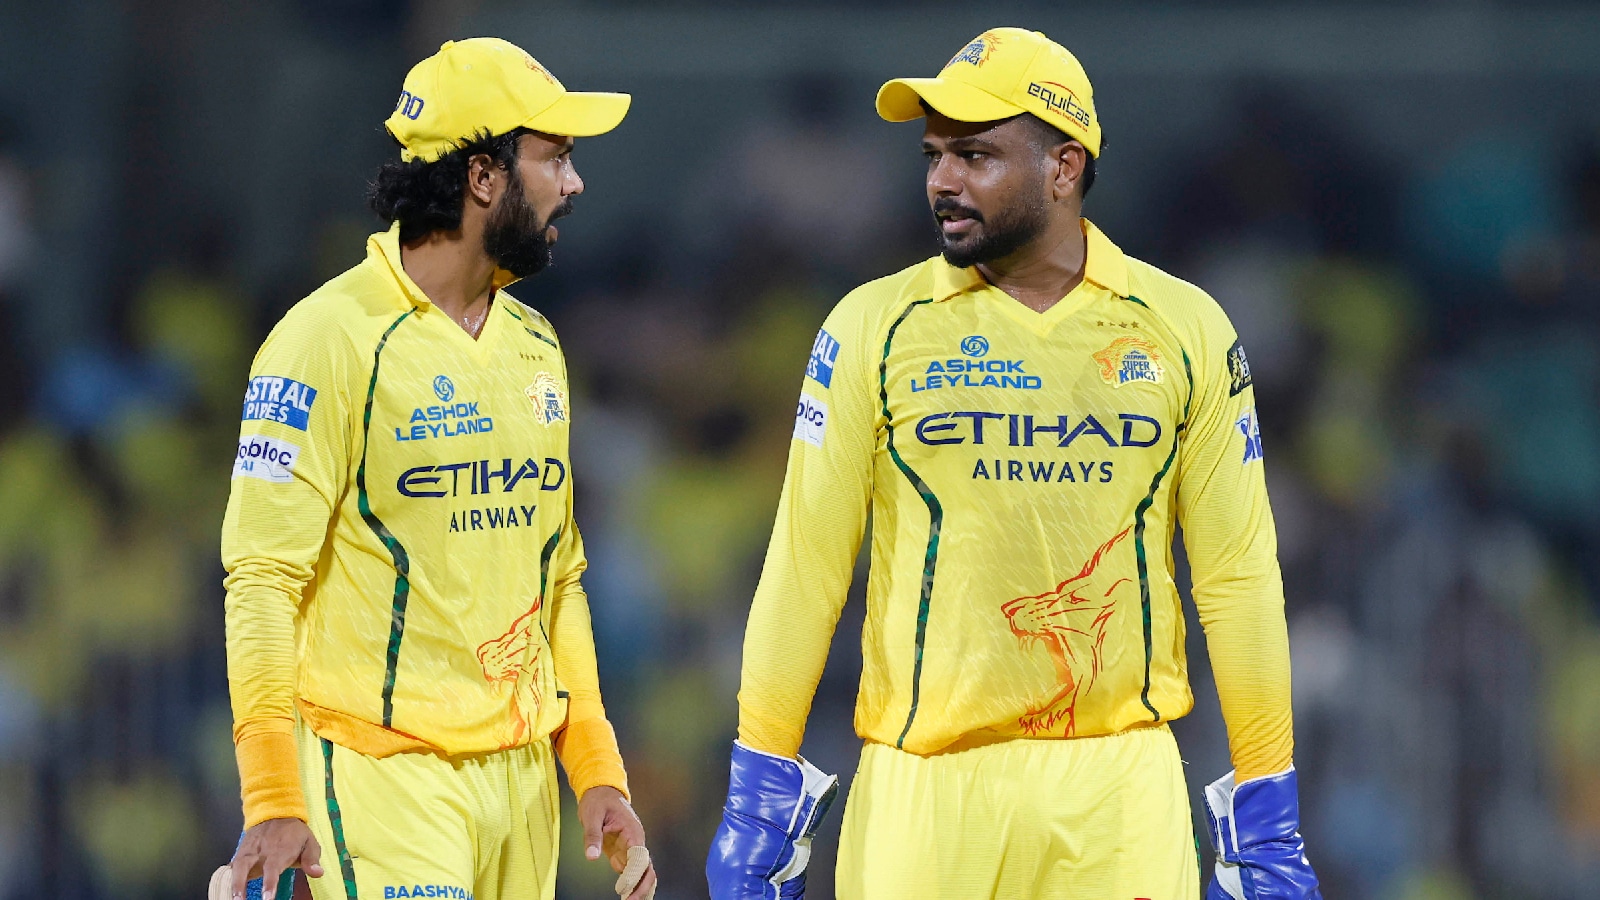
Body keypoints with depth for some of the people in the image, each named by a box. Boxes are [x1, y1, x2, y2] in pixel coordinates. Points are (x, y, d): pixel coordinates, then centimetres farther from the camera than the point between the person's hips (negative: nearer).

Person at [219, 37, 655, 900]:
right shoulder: (332, 338, -9)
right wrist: (273, 803, -19)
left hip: (520, 775, 7)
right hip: (380, 775, -7)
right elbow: (263, 579, -13)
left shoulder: (534, 347, 15)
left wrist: (596, 767, 14)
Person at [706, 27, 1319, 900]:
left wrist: (1267, 815, 3)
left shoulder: (1184, 330, 5)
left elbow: (1236, 574, 6)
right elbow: (805, 566, 2)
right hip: (921, 786, 0)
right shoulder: (876, 327, 3)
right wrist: (758, 789, -2)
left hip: (1122, 785, 1)